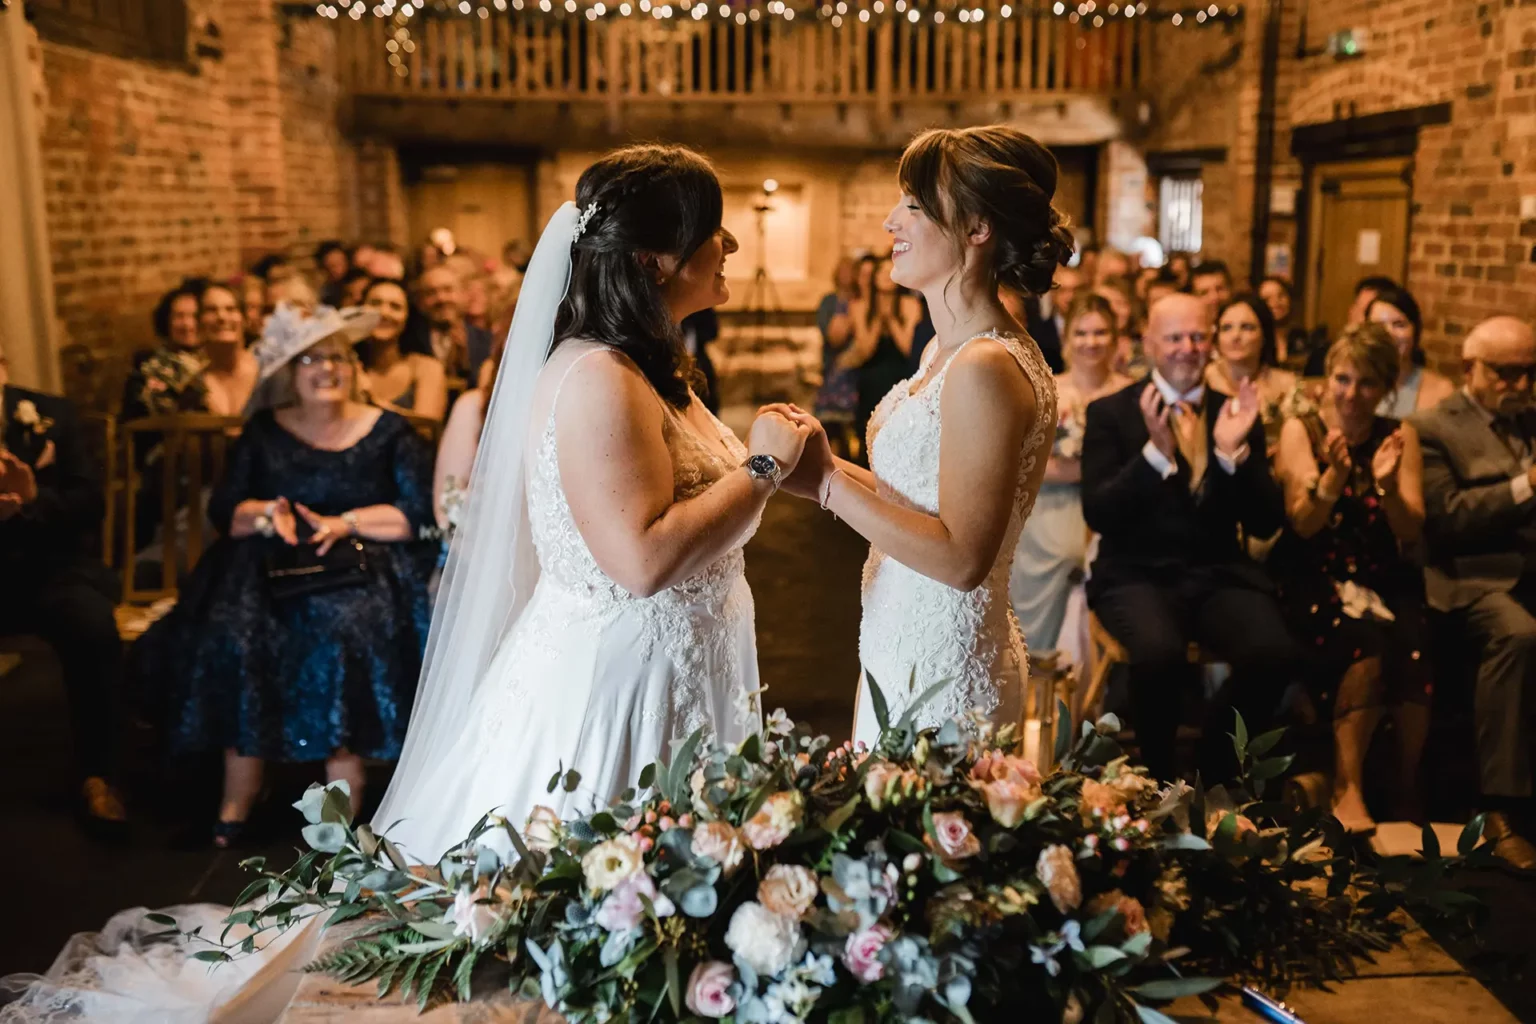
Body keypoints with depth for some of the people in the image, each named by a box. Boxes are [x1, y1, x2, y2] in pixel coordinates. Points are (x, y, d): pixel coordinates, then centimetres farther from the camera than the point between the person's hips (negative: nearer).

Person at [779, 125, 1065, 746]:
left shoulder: (987, 370, -22)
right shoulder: (948, 350, 8)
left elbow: (960, 558, -24)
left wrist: (829, 480, -20)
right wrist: (824, 465, -1)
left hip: (942, 671, -9)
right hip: (905, 651, 9)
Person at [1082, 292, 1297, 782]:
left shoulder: (1237, 413, 11)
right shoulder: (1110, 412, 3)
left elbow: (1265, 524, 3)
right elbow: (1098, 515, -8)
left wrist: (1233, 452, -13)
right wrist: (1155, 452, -21)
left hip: (1219, 575, 3)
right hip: (1137, 574, -3)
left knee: (1275, 654, -27)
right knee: (1160, 653, -35)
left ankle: (1214, 773, 2)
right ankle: (1156, 778, -4)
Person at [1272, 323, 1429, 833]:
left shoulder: (1400, 435, 9)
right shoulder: (1300, 430, 2)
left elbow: (1411, 534, 2)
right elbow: (1302, 524, -8)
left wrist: (1389, 486, -17)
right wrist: (1334, 476, -25)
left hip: (1385, 579, 2)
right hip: (1315, 580, -2)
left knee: (1412, 643, -29)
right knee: (1369, 637, -32)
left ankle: (1409, 790, -11)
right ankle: (1347, 787, -21)